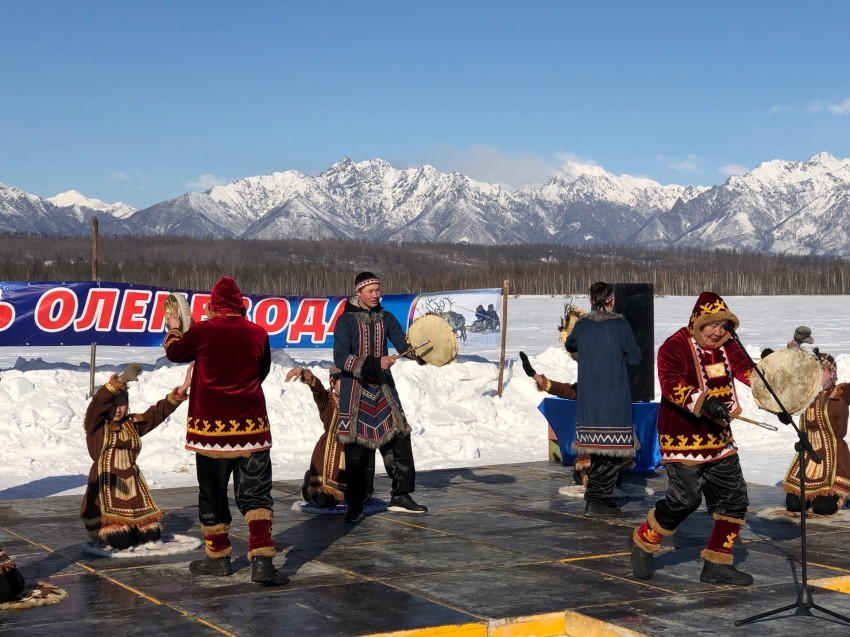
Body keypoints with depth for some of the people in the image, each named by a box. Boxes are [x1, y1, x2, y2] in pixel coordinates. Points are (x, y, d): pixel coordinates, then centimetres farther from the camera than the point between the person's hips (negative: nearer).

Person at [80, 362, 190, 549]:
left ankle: (130, 525, 26)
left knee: (151, 535, -6)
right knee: (121, 541, -17)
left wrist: (182, 388, -4)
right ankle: (104, 528, 18)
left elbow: (159, 411, 7)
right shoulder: (95, 425, -2)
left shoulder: (133, 424, 12)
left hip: (132, 485, 5)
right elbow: (99, 400, -20)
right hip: (107, 487, -5)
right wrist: (122, 379, -33)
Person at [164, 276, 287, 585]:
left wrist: (173, 330, 33)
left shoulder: (202, 331, -7)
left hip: (211, 425, -1)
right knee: (256, 494, 3)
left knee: (213, 494, 12)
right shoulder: (258, 333, -1)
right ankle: (261, 559, -9)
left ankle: (218, 556, 20)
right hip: (251, 425, 1)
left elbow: (175, 353, 13)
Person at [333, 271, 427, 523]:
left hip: (383, 387, 5)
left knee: (399, 438, 3)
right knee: (356, 448, -1)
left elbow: (403, 344, -2)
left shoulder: (385, 318, 6)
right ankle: (355, 505, 10)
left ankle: (401, 496, 15)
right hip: (355, 391, -5)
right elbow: (340, 358, -15)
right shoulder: (346, 321, -8)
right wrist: (373, 364, -24)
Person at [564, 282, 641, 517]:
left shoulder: (581, 326, 2)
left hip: (587, 399, 5)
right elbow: (634, 358, -1)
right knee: (615, 452, 0)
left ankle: (597, 498, 17)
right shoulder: (620, 325, -9)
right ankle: (597, 501, -4)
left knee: (598, 452, 14)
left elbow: (569, 345, 22)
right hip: (615, 400, -5)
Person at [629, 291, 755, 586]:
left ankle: (718, 564, 16)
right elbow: (671, 384, -27)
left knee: (734, 498, 6)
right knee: (685, 500, -11)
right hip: (683, 437, -8)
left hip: (719, 438, 8)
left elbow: (747, 371, 0)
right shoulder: (675, 347, -14)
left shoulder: (727, 347, 8)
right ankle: (643, 542, 14)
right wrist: (704, 403, -40)